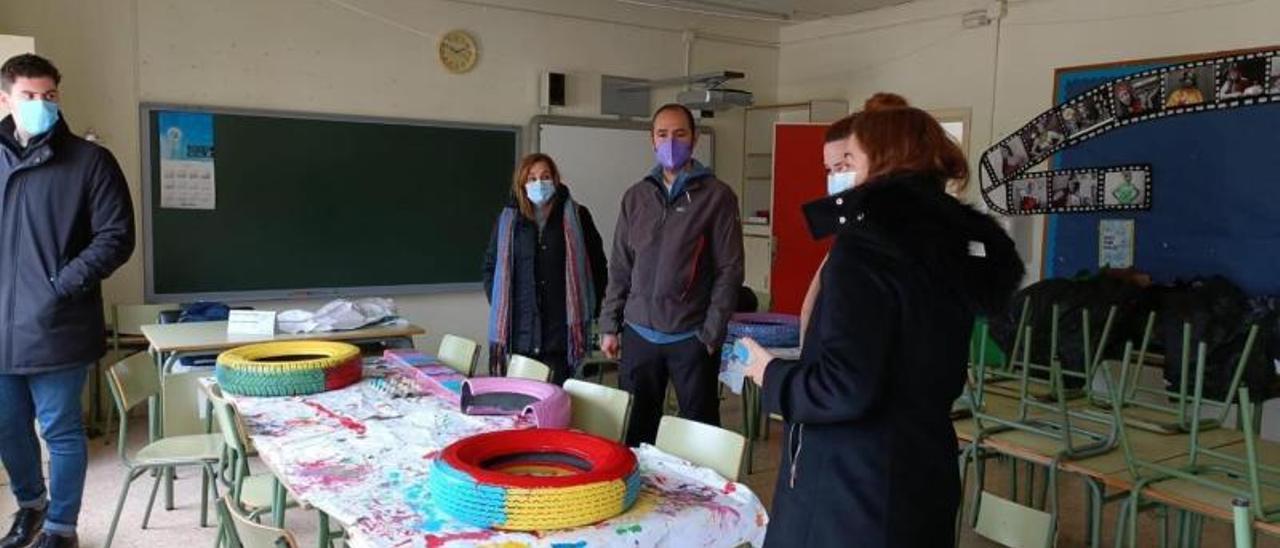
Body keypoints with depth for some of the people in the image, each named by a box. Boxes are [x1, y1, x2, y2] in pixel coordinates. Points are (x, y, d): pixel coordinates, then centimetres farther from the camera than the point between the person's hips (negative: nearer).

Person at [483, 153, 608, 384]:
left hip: (562, 333, -2)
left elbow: (597, 266, 8)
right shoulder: (508, 220, 8)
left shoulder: (576, 217, 3)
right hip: (521, 335, 2)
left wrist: (591, 310, 3)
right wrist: (500, 310, 8)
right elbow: (491, 267, 17)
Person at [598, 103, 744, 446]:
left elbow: (729, 270, -5)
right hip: (638, 334, 4)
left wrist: (712, 333, -10)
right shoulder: (636, 196, 9)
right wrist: (609, 326, 8)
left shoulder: (717, 196, -2)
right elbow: (620, 268, 12)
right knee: (634, 431, 10)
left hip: (691, 337, -3)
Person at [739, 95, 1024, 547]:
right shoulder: (955, 241, 5)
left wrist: (771, 375, -7)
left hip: (852, 489, -8)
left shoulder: (866, 243, -19)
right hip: (925, 477, 8)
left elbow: (845, 388, -25)